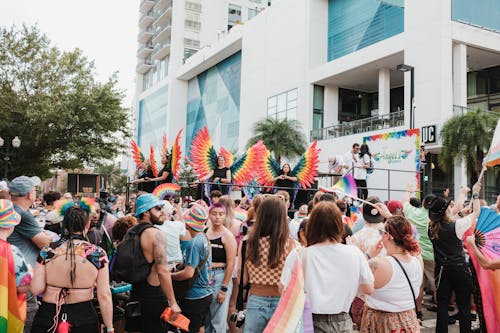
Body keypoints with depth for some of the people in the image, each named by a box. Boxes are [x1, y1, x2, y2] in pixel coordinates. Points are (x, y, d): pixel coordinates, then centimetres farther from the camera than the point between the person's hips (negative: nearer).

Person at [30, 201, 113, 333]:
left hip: (47, 317, 1)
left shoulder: (47, 252, -9)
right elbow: (104, 295, -10)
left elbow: (36, 289, -8)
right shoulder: (98, 253, -12)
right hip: (84, 317, 0)